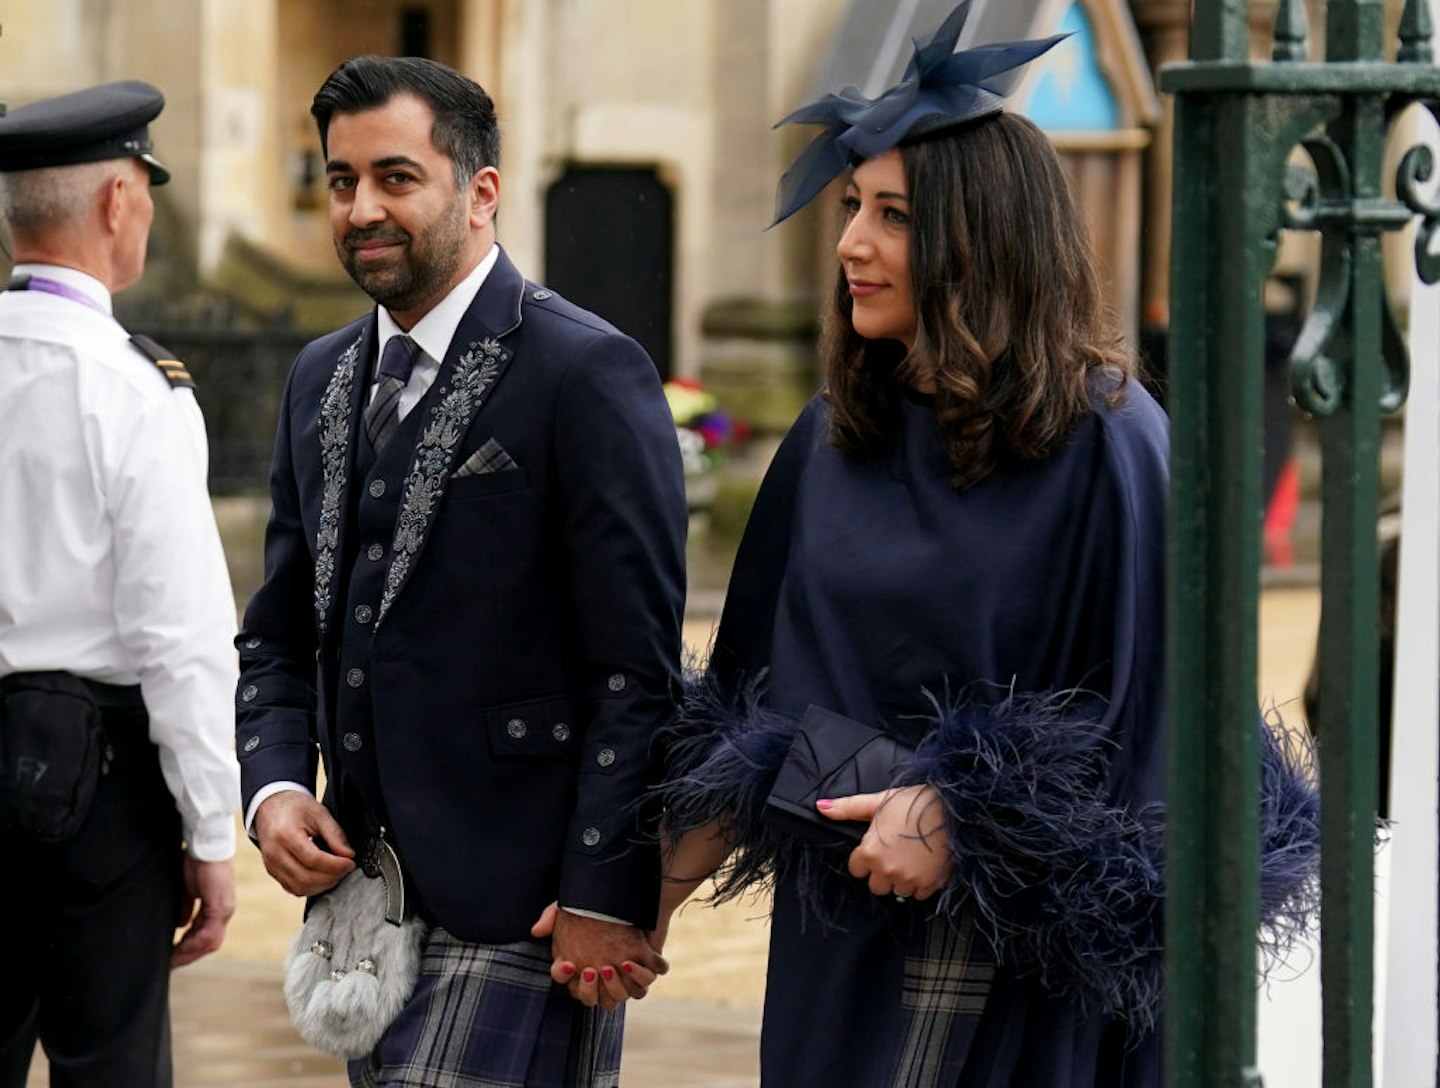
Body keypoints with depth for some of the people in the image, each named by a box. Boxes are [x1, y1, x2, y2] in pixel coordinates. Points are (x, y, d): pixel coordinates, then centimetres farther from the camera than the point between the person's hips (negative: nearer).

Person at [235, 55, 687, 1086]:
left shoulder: (589, 373, -10)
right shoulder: (323, 379, 14)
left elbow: (640, 666, -13)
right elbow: (282, 634, 19)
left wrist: (606, 900, -17)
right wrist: (274, 786, 1)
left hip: (518, 912, -7)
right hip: (368, 887, 8)